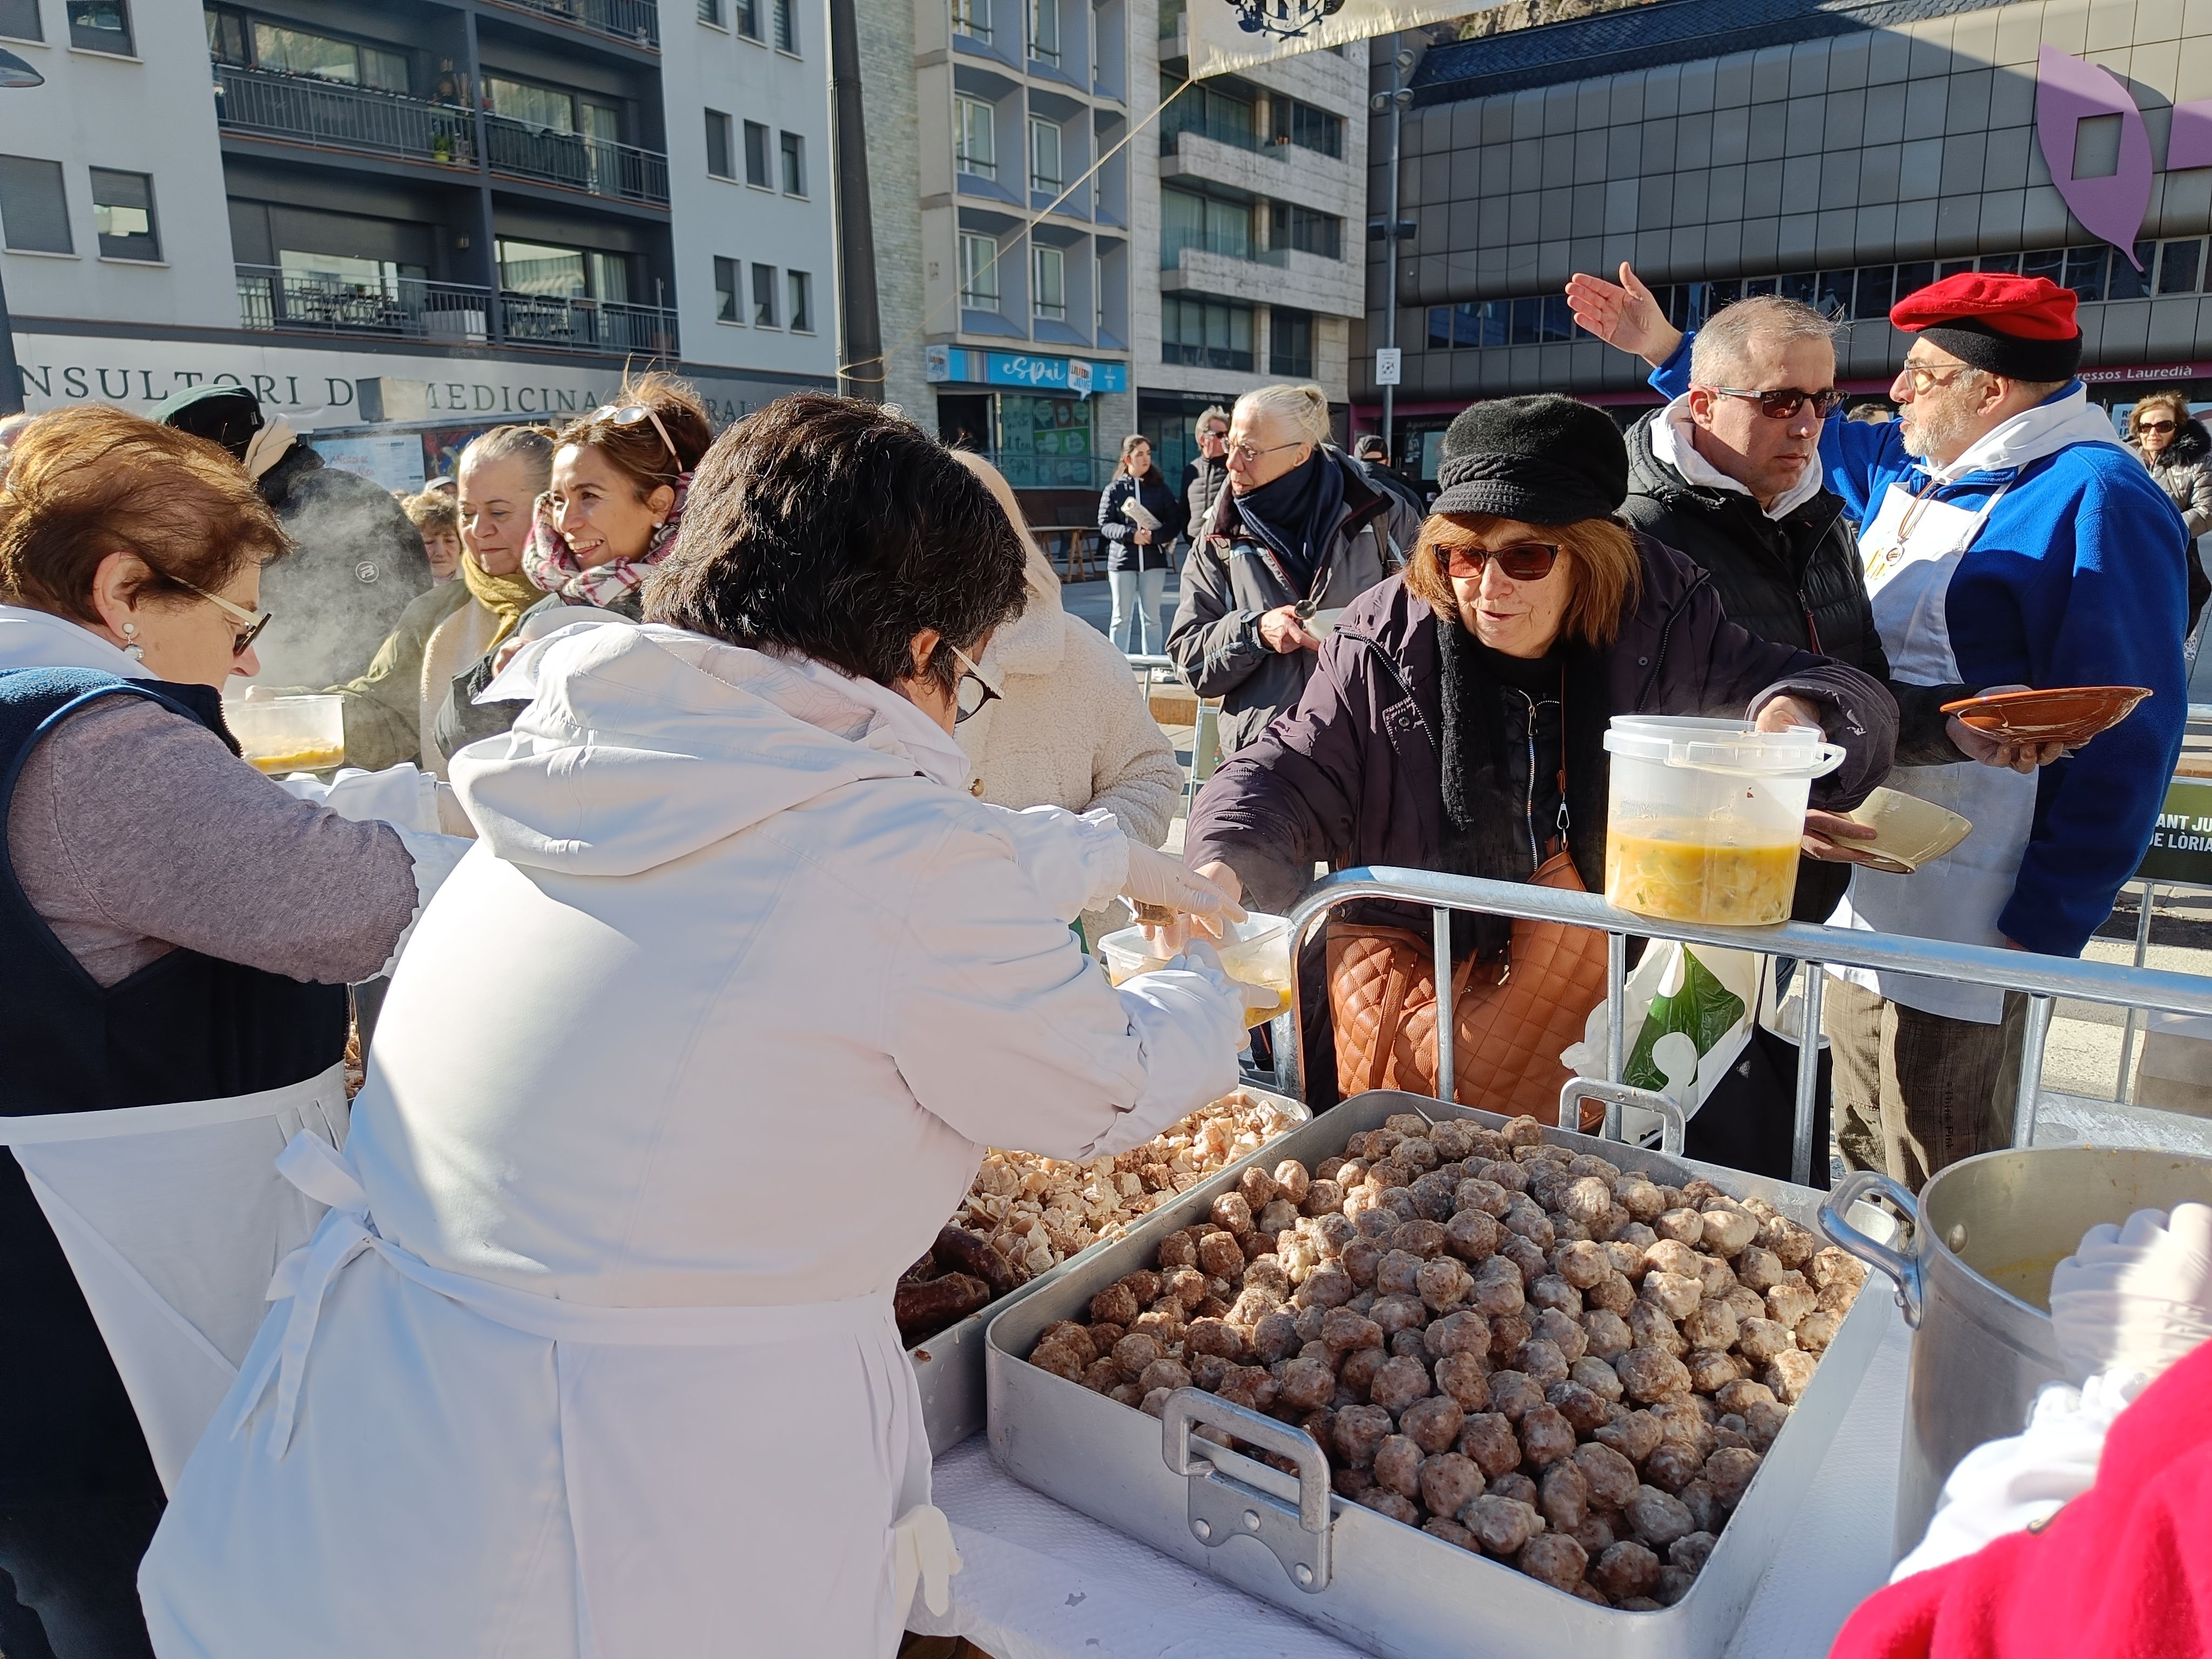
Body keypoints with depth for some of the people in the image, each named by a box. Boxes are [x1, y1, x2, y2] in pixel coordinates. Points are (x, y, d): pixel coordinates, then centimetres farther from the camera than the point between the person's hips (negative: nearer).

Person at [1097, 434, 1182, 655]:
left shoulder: (1160, 489, 6)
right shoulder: (1113, 490, 4)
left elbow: (1175, 522, 2)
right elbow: (1105, 525, -1)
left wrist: (1154, 536, -16)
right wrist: (1131, 534, -17)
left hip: (1154, 561, 1)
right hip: (1122, 561, -1)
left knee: (1152, 617, 6)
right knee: (1121, 618, 4)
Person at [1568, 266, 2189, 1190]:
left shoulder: (2093, 501, -13)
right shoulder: (1903, 473, 11)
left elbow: (2126, 737, -16)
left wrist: (2041, 930, -17)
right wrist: (1665, 350, 27)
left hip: (1961, 936, -8)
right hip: (1860, 909, 9)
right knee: (1864, 1172, 22)